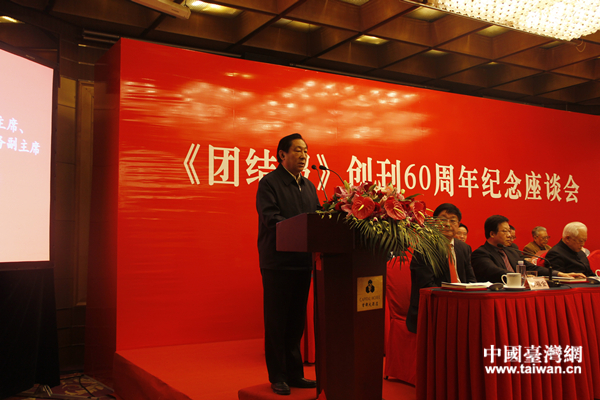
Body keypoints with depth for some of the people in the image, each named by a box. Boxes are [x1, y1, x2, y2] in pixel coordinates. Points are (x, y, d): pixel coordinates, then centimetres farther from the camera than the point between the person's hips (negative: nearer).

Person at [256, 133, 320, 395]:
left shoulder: (309, 186, 16)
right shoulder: (269, 183, -6)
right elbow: (271, 219, -18)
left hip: (303, 262, 7)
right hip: (277, 263, -6)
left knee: (296, 321, 12)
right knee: (276, 321, 2)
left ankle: (294, 373, 23)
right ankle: (277, 377, 13)